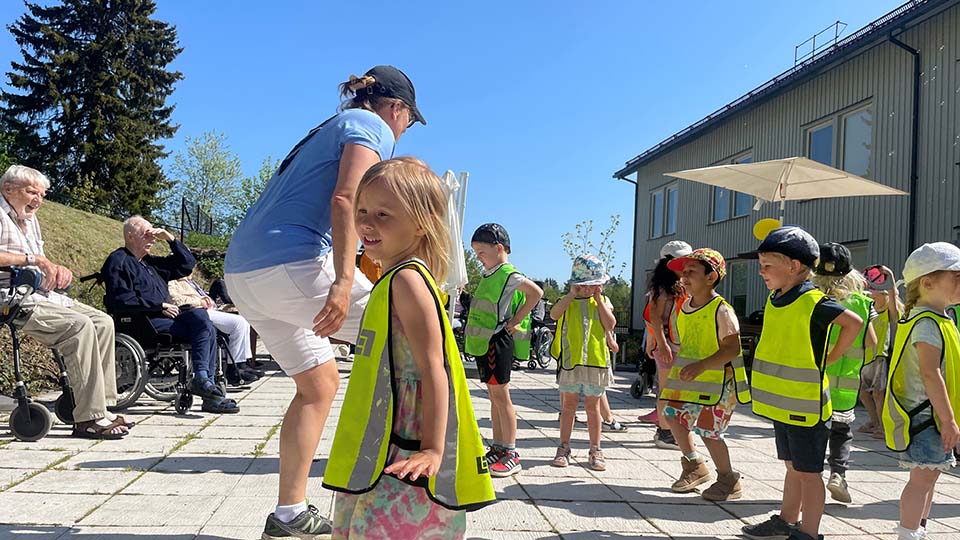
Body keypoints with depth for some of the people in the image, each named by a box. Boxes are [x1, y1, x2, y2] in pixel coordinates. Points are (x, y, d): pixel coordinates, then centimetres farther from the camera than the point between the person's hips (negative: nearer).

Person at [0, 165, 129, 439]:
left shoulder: (31, 219, 23)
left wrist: (56, 268, 4)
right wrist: (35, 259, -21)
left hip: (41, 294, 9)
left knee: (102, 322, -6)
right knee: (80, 325, -27)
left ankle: (102, 406, -9)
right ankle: (89, 419, -26)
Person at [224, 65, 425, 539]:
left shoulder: (328, 130, 29)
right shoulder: (372, 126, 1)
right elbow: (346, 200, -17)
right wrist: (344, 281, -26)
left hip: (244, 270, 10)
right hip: (289, 265, -10)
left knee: (319, 383, 16)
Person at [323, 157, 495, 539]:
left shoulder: (407, 280, -17)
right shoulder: (393, 280, 12)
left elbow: (433, 369, -22)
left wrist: (432, 450, -23)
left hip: (404, 457, -10)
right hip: (376, 454, 10)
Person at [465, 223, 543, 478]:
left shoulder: (508, 274, -12)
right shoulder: (489, 275, 15)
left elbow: (536, 292, -24)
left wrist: (515, 322, -19)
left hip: (498, 341, -9)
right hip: (483, 342, 9)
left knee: (500, 395, -4)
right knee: (494, 396, 13)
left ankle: (511, 455, 3)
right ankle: (498, 449, 22)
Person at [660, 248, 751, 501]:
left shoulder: (721, 310, -17)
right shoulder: (685, 306, 8)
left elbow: (732, 348, -22)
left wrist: (702, 365, -32)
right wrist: (673, 373, 18)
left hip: (717, 381, -8)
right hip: (688, 378, 8)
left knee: (708, 430, -6)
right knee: (673, 415, 7)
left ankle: (729, 480, 17)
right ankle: (695, 467, 27)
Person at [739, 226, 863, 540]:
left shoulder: (813, 302, -18)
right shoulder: (774, 299, 6)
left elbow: (853, 323, -19)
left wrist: (830, 358, -12)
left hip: (805, 404, -8)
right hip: (782, 402, 8)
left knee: (808, 472, 5)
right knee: (793, 467, 21)